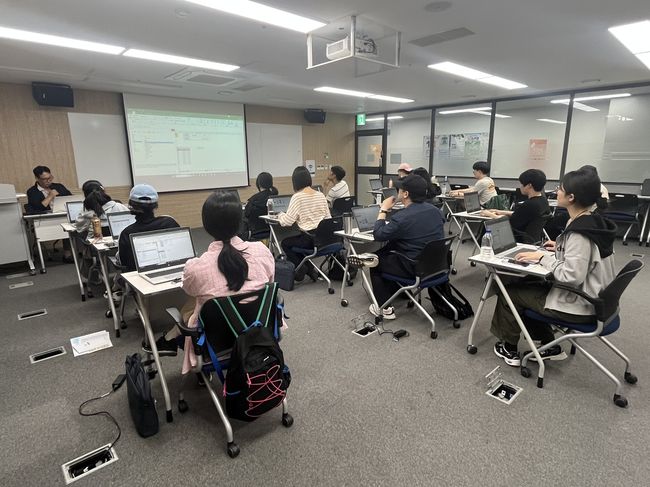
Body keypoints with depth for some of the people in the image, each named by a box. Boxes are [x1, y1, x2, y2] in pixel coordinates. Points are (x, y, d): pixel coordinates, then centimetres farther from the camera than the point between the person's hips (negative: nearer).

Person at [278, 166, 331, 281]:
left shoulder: (297, 197, -11)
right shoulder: (321, 195, 6)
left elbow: (287, 222, -11)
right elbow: (328, 218, 10)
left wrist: (280, 215, 9)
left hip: (309, 240, -6)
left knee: (285, 243, 22)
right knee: (295, 240, 31)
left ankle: (300, 267, 9)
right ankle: (308, 268, 23)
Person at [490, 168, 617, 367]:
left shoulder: (579, 233, -28)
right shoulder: (593, 222, 1)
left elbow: (571, 276, -33)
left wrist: (543, 257, -21)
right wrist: (561, 248, 8)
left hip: (578, 305, -9)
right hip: (588, 296, 9)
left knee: (509, 291, 1)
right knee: (527, 286, 21)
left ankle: (509, 348, 20)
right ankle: (550, 347, 26)